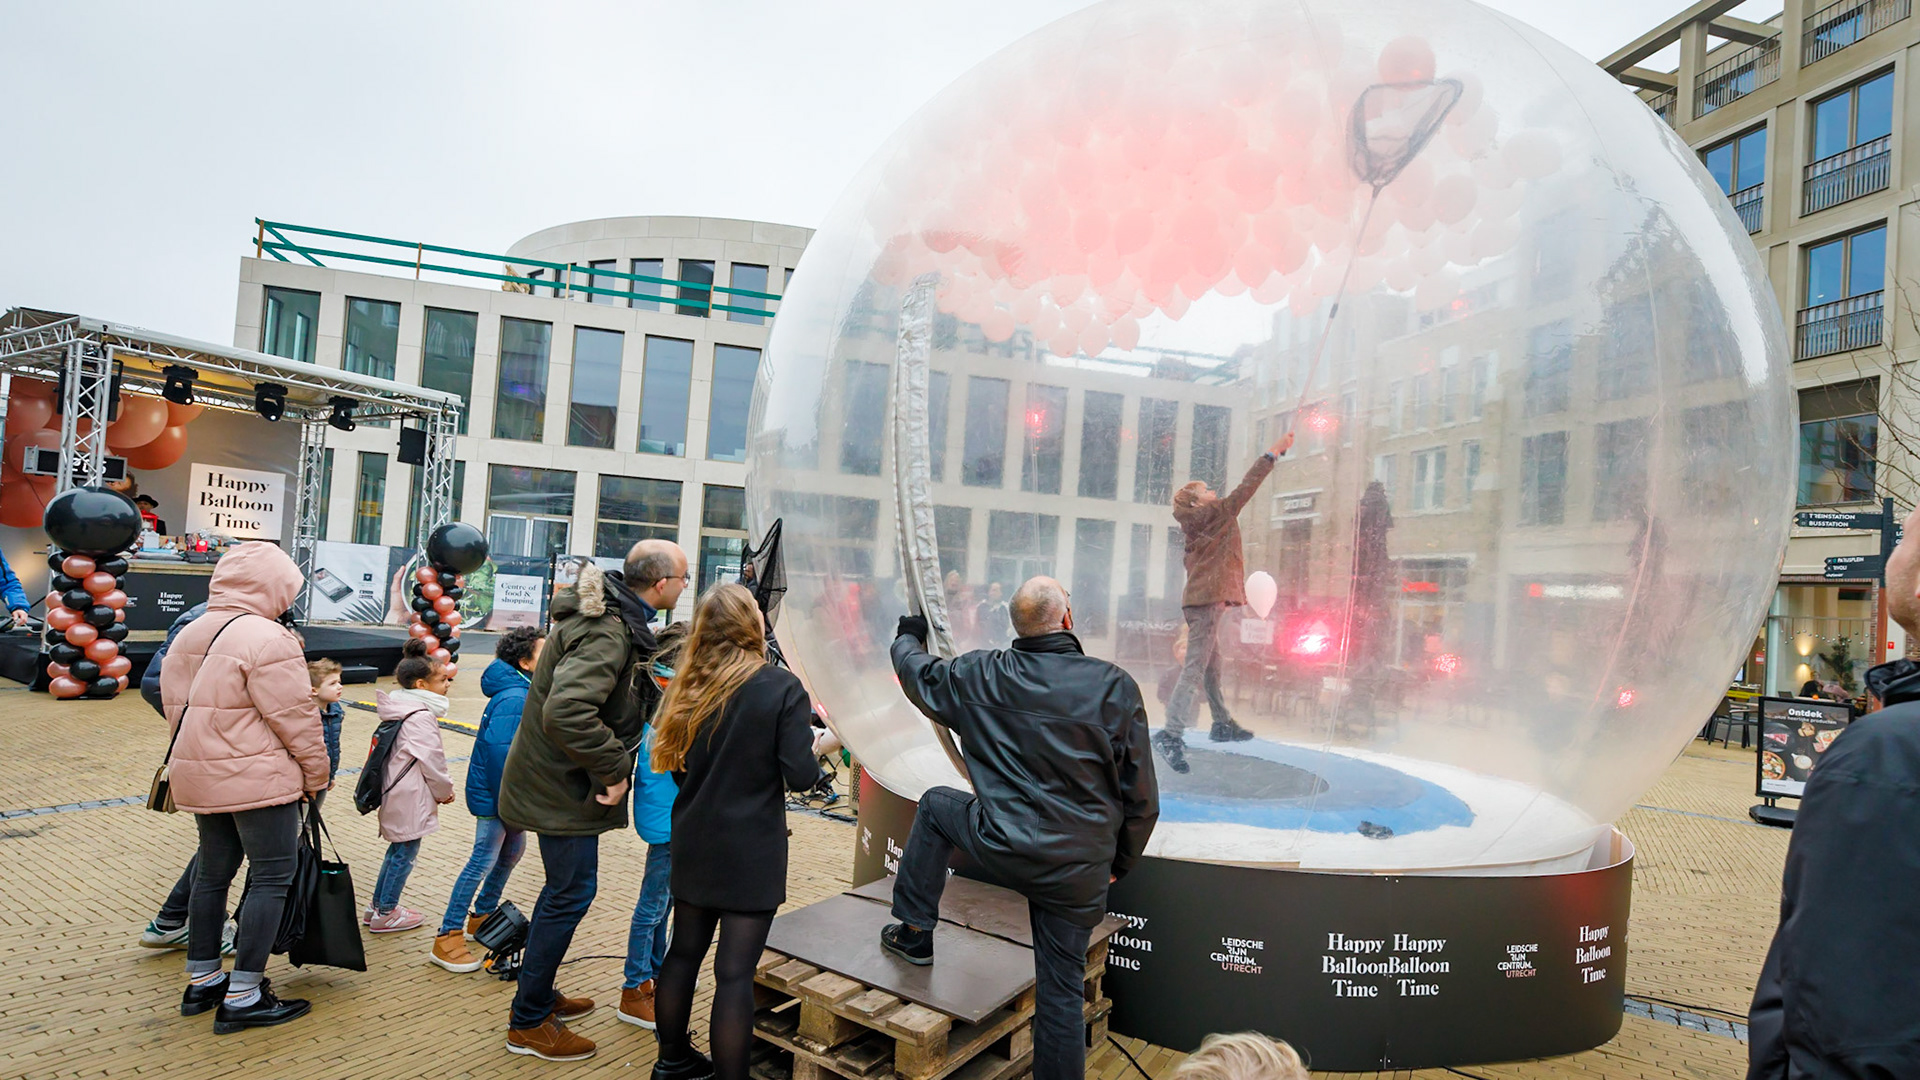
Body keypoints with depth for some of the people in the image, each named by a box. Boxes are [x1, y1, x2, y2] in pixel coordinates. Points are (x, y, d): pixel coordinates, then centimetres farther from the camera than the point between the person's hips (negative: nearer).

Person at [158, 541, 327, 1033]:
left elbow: (177, 707, 16)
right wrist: (316, 772, -6)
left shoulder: (188, 636, 11)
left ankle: (202, 981, 28)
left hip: (199, 774, 9)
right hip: (258, 778, -9)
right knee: (273, 878, -1)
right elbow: (294, 716, -17)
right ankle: (242, 997, 1)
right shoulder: (267, 638, -18)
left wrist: (203, 754, 22)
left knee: (213, 872, 18)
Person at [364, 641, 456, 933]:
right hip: (411, 798, -10)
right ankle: (385, 914, 14)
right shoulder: (422, 717, -21)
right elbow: (432, 760, -19)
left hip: (396, 791, 10)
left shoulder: (401, 710, 11)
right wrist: (445, 790, -3)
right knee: (405, 852, 2)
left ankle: (378, 904, 32)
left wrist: (440, 788, 17)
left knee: (398, 848, 21)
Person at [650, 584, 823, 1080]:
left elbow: (674, 764, 7)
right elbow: (800, 775, -17)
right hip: (751, 851, -6)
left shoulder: (687, 687, 0)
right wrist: (821, 749, 3)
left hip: (693, 843, 6)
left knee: (684, 951, 20)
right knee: (735, 972, 1)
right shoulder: (782, 687, -15)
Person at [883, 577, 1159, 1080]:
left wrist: (908, 638, 38)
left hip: (1000, 849, 0)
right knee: (1061, 987, 15)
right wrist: (1117, 862, 12)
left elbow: (920, 675, 14)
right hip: (1079, 873, 0)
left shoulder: (981, 675, -8)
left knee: (936, 804, 27)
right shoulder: (1115, 686, -11)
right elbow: (1141, 797, -5)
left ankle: (914, 933, 33)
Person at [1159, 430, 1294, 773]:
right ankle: (1171, 734, -22)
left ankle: (1222, 724, 32)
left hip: (1200, 599, 10)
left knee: (1212, 666, 19)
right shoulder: (1214, 513, -6)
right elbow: (1244, 490, -12)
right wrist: (1271, 454, -8)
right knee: (1195, 668, -15)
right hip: (1209, 599, -10)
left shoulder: (1195, 526, 18)